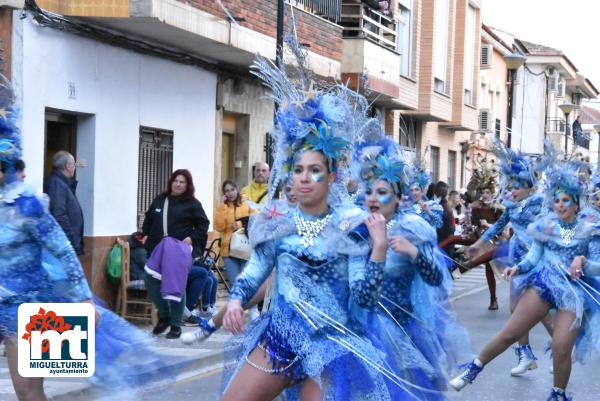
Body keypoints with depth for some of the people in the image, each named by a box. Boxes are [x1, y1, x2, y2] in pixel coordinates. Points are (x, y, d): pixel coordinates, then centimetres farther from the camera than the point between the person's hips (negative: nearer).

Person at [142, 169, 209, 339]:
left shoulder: (192, 203, 2)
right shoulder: (160, 200, 14)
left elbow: (203, 224, 3)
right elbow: (148, 218, 25)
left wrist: (192, 238, -10)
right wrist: (146, 234, 12)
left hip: (178, 249, -4)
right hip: (158, 248, 4)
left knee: (176, 285, -3)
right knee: (150, 281, -5)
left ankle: (176, 325, 6)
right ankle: (164, 315, 16)